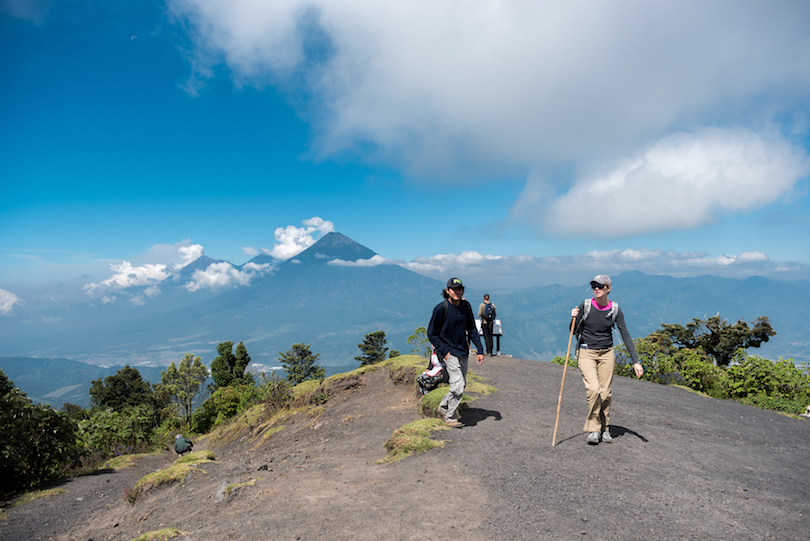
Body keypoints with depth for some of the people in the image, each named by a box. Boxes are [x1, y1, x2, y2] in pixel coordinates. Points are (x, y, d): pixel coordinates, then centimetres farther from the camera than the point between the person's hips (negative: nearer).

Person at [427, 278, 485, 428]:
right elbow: (431, 333, -8)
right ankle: (450, 417, 6)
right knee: (458, 385, -13)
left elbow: (472, 329, 10)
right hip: (449, 351, -6)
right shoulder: (441, 308, -15)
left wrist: (480, 350, 3)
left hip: (463, 350, 6)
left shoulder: (466, 306, 1)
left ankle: (443, 407, 33)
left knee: (462, 385, 12)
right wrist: (444, 351, -14)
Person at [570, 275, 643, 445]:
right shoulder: (585, 305, -6)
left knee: (605, 393, 3)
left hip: (606, 354, 2)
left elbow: (625, 336, -2)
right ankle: (593, 429, -3)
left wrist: (636, 361, -8)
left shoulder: (615, 310, -3)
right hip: (586, 353, -2)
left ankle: (604, 429, 21)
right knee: (593, 389, -17)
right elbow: (574, 331, 1)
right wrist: (574, 318, -21)